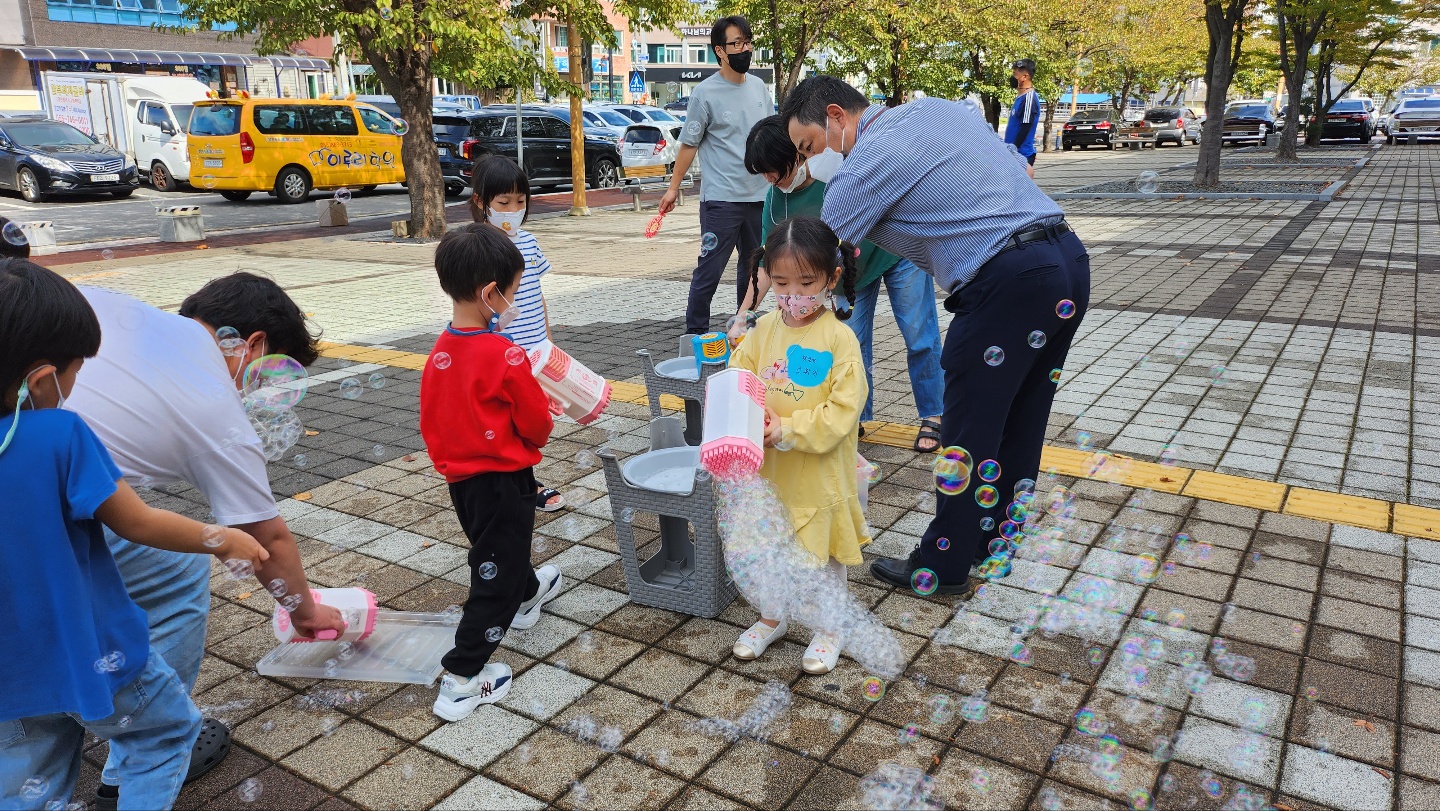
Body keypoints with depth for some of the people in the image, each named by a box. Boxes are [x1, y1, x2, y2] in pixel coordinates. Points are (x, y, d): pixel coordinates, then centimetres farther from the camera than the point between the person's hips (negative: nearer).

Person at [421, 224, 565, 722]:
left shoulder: (439, 352, -3)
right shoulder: (506, 355, -24)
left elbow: (429, 420, 8)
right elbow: (537, 424, -14)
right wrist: (538, 434, 7)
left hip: (458, 476, 8)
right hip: (503, 478, -8)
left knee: (502, 547, 31)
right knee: (495, 576, 2)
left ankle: (528, 592, 57)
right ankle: (461, 680, 4)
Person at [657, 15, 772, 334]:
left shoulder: (759, 86, 9)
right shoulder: (705, 93, -7)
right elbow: (689, 144, -4)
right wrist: (674, 187, -5)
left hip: (759, 196, 6)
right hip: (721, 199, -6)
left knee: (753, 266, 14)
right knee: (710, 269, -5)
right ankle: (695, 332, 5)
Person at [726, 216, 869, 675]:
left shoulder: (839, 338, -16)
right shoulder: (764, 330, -1)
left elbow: (842, 410, -19)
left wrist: (788, 430, -25)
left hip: (819, 471, -5)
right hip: (767, 468, 5)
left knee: (823, 552, 13)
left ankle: (829, 628, 34)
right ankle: (771, 618, 42)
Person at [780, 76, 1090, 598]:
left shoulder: (865, 163, -7)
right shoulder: (937, 108, 17)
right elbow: (1022, 169, 24)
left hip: (1007, 283, -9)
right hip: (1070, 260, 9)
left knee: (969, 432, 3)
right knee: (1020, 422, 19)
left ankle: (945, 566, 17)